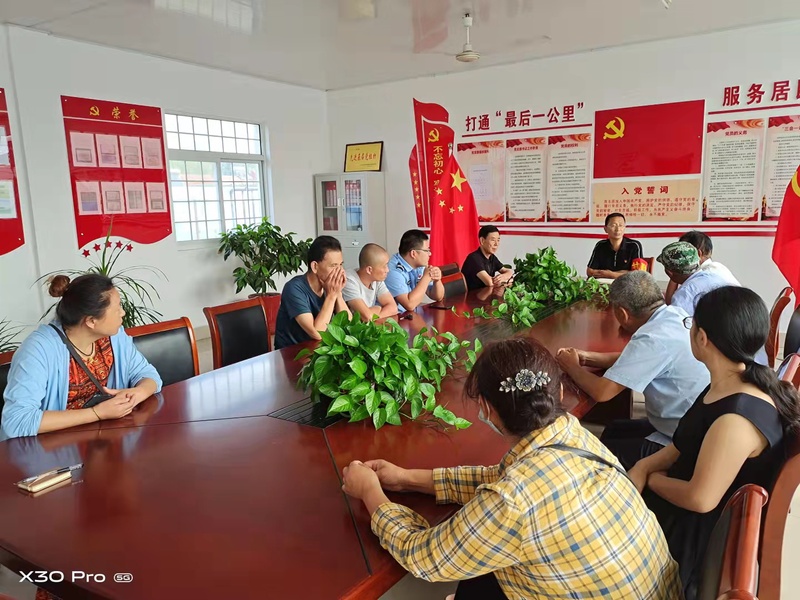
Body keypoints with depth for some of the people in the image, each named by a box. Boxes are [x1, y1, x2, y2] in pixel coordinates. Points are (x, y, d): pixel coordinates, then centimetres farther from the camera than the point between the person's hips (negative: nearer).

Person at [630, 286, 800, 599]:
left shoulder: (737, 418, -34)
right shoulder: (726, 386, -2)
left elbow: (700, 499, -28)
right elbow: (687, 445, 8)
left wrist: (652, 478, -11)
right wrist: (644, 466, -6)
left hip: (698, 530, -8)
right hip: (683, 503, 8)